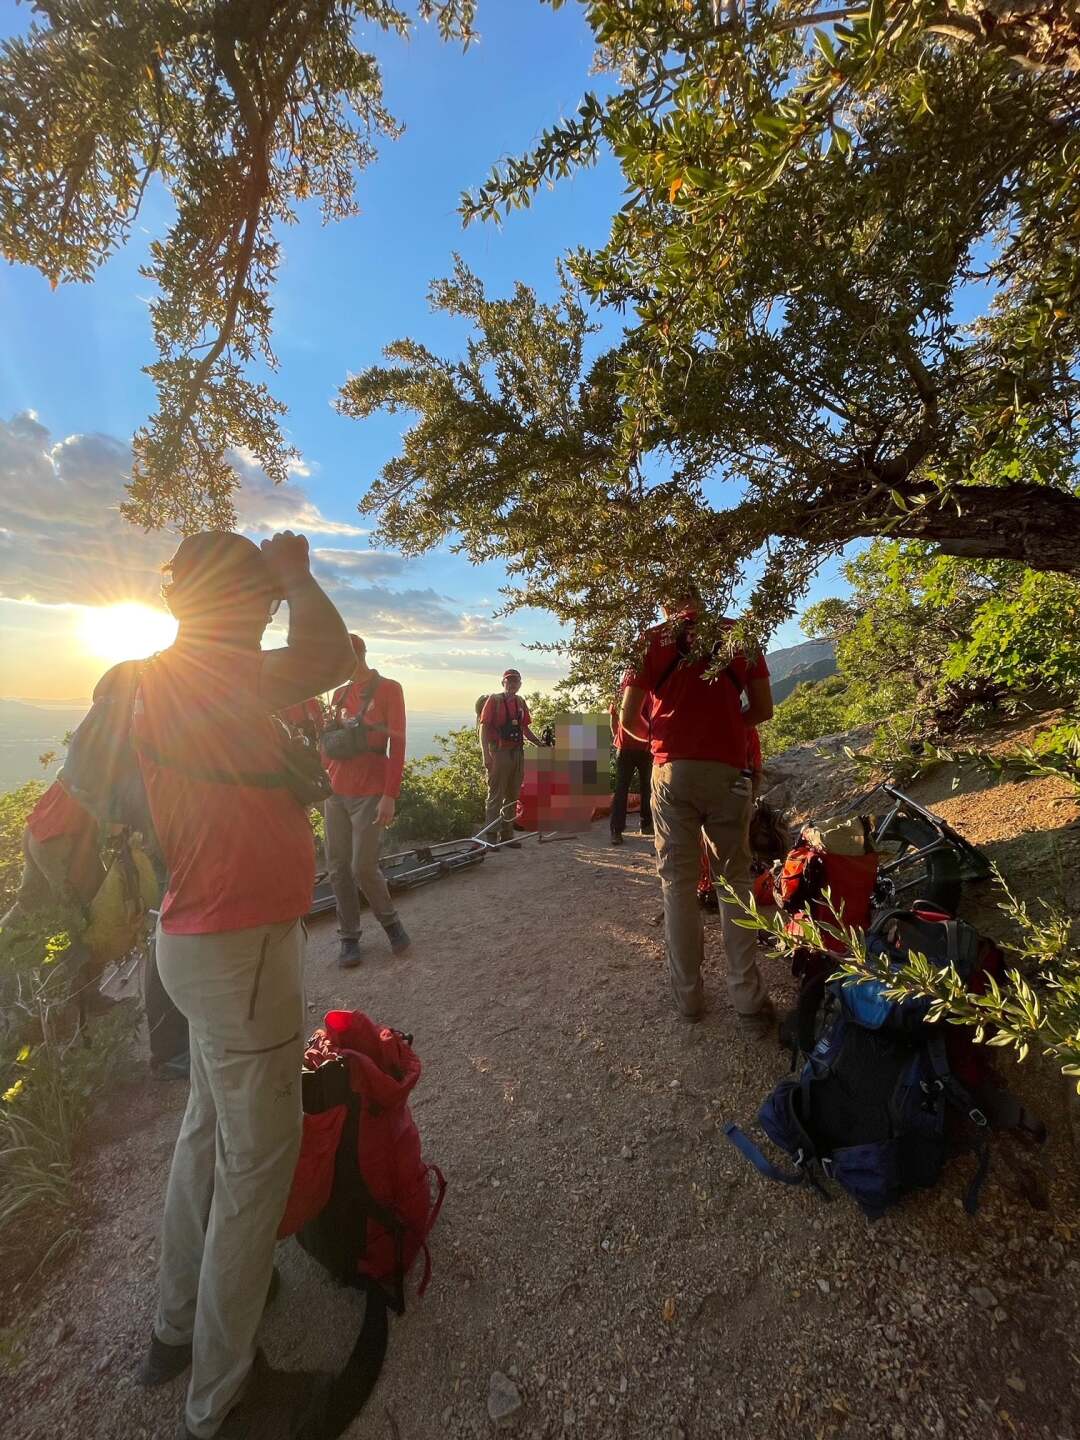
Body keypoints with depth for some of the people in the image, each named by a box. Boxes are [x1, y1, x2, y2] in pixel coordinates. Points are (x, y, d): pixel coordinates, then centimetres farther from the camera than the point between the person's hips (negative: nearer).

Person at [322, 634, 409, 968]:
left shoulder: (388, 689, -3)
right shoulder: (339, 693, 14)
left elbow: (397, 745, -9)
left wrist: (390, 795, -15)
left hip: (370, 793, -6)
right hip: (335, 791, 6)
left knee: (363, 868, -5)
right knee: (338, 868, 6)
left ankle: (390, 921, 21)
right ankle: (349, 937, 21)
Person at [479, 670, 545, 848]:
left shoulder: (520, 702, 13)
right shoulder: (494, 700, -4)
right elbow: (484, 728, -9)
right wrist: (486, 754, -17)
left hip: (517, 753, 6)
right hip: (499, 753, -6)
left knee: (513, 796, 11)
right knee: (496, 795, -2)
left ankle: (507, 834, 21)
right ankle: (492, 835, 6)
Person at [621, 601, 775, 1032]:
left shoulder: (653, 640, 5)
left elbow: (629, 718, 2)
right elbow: (762, 710, 8)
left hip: (673, 770, -1)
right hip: (729, 771, 2)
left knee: (678, 882, 8)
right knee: (735, 880, 12)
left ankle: (688, 996, 17)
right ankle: (749, 999, 16)